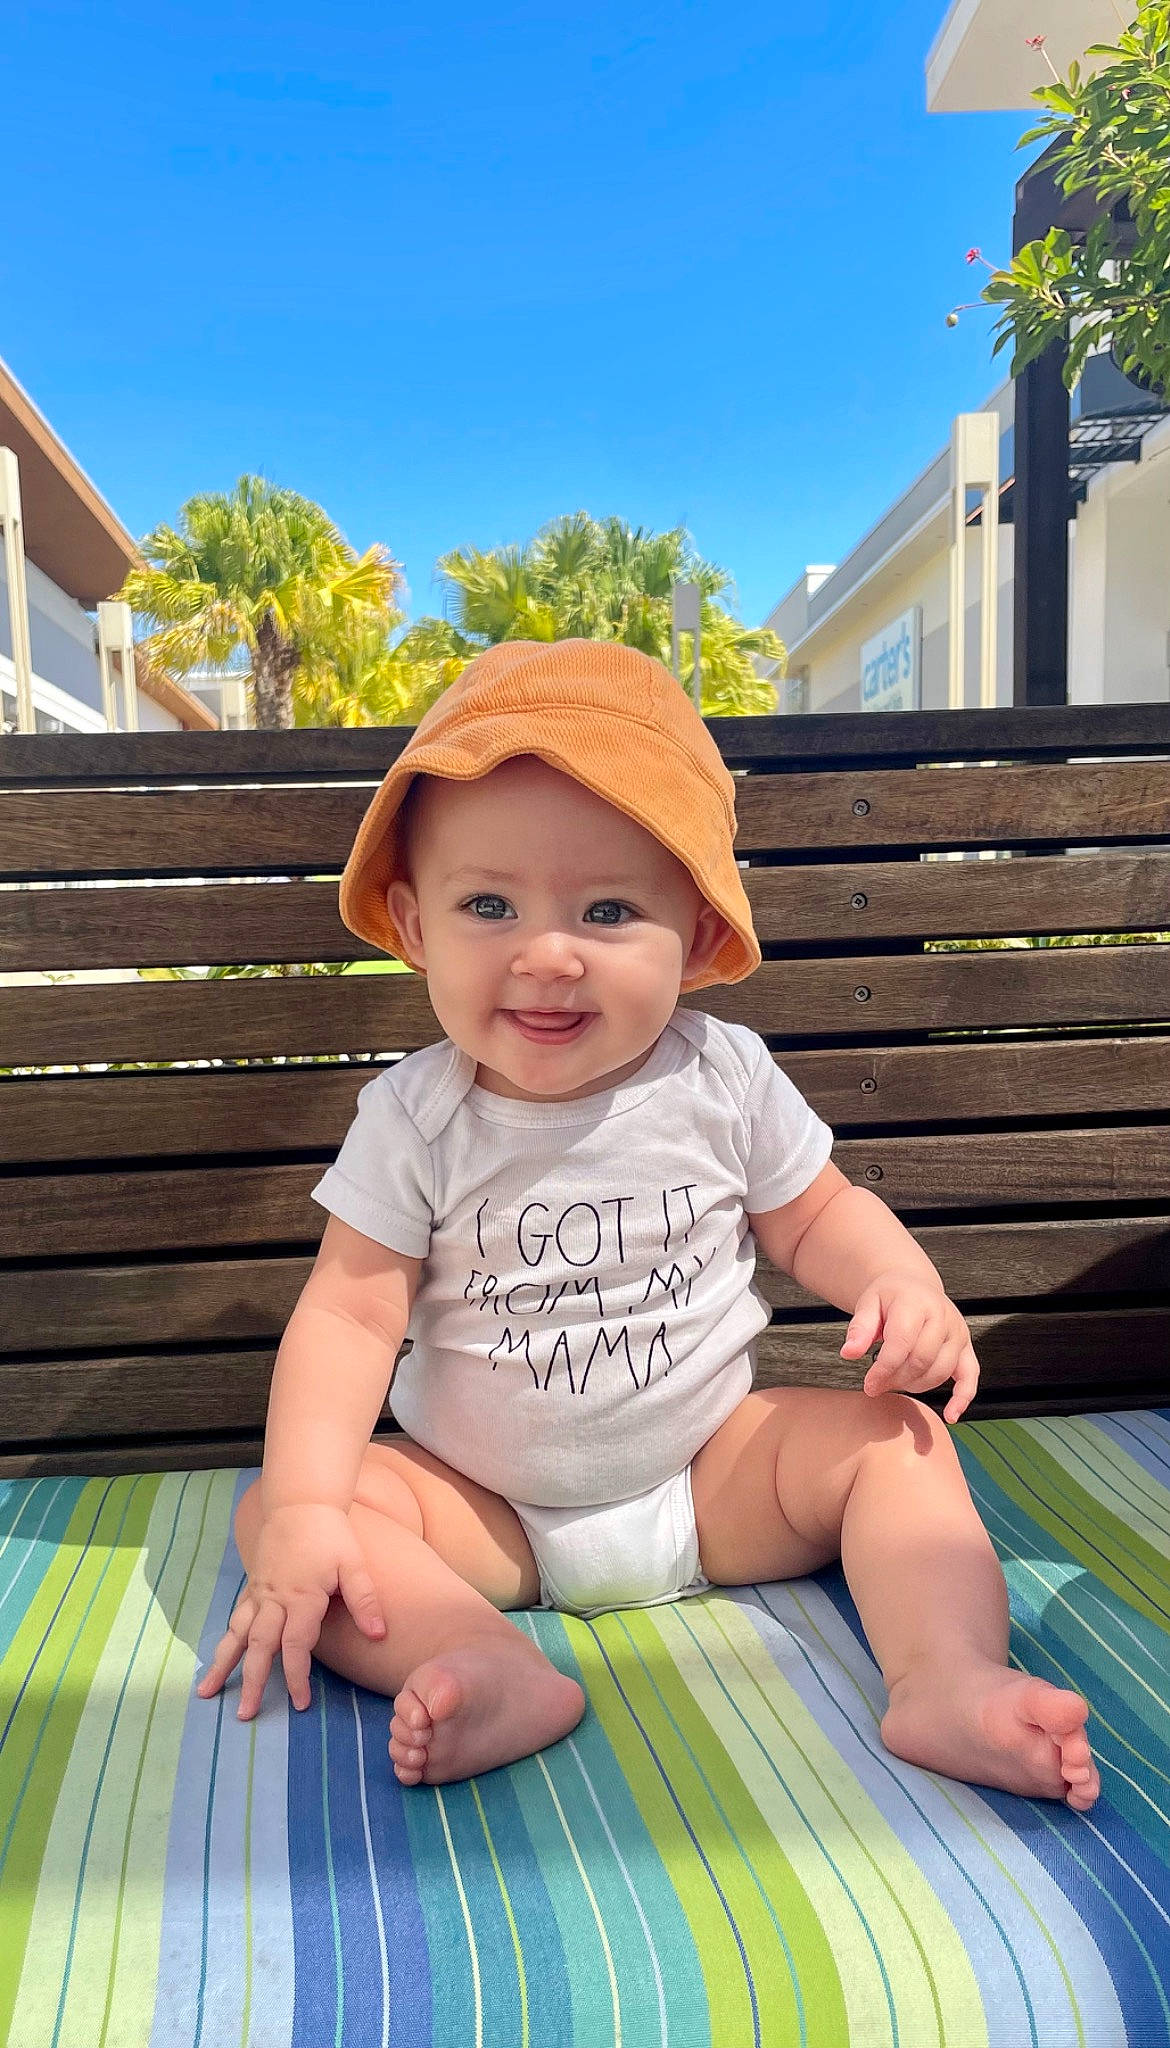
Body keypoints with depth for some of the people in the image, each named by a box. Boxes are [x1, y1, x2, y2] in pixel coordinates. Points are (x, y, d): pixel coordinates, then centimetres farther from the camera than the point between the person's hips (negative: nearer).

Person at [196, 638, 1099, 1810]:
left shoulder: (725, 1080, -11)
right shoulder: (413, 1121, -14)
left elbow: (816, 1218, 2)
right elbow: (352, 1314, -14)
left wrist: (905, 1288, -20)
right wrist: (303, 1507, -26)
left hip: (711, 1475, 1)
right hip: (483, 1510, 0)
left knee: (896, 1437, -16)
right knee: (269, 1514, -20)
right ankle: (501, 1674, -36)